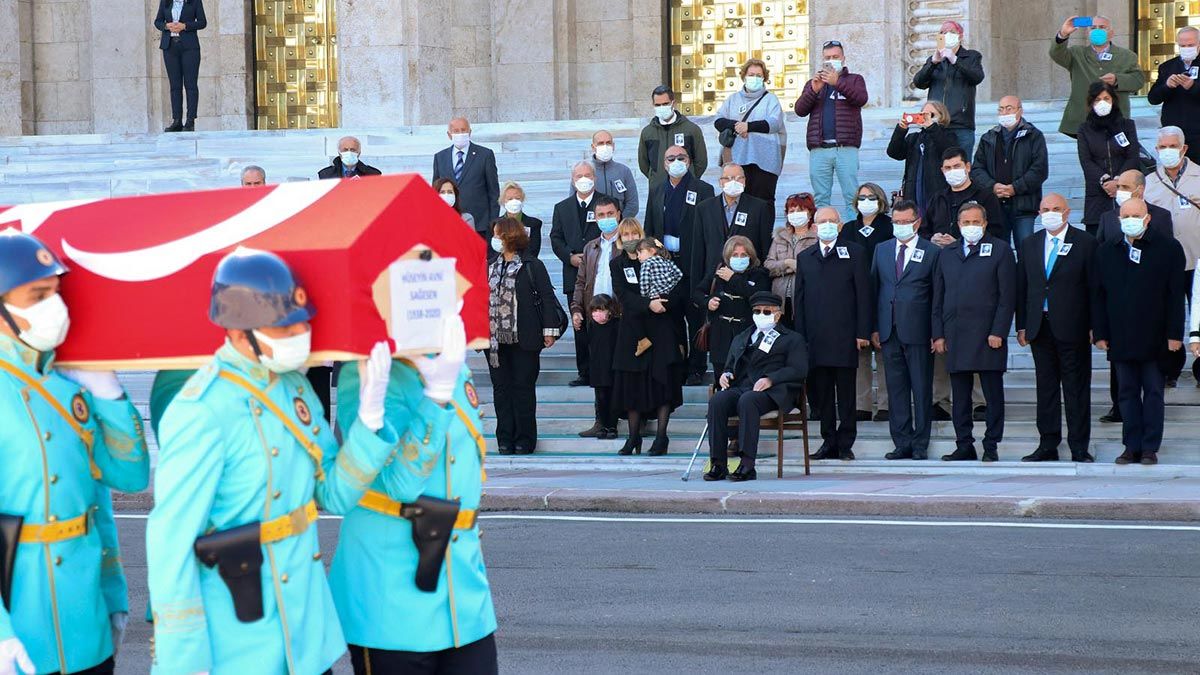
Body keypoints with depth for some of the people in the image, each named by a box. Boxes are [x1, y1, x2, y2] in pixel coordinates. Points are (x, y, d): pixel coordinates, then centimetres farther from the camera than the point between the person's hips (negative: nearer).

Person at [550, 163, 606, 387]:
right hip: (574, 275, 3)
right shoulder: (562, 208, 15)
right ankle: (585, 373, 7)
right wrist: (570, 257, -5)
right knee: (580, 326, 3)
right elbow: (556, 238, 12)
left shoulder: (607, 204, 4)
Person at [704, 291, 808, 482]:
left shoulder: (792, 339, 16)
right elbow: (730, 365, 29)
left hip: (771, 393, -4)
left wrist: (770, 380, -15)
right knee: (717, 401, -29)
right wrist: (725, 375, 3)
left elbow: (798, 370, 1)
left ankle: (747, 465, -40)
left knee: (747, 401, -38)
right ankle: (718, 464, -30)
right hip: (740, 387, 4)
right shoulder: (741, 338, 32)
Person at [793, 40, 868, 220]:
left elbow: (861, 99, -8)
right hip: (819, 149, 3)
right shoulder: (812, 83, 21)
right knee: (821, 198, 3)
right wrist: (814, 90, -8)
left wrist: (838, 83, -19)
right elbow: (800, 110, 8)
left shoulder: (854, 80, 13)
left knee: (851, 196, -7)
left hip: (846, 148, -3)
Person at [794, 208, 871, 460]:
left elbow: (863, 294, 1)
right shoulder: (805, 257, 15)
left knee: (845, 392, -1)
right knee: (822, 393, 5)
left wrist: (862, 332, -6)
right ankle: (828, 443, 11)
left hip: (844, 335, -3)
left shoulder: (854, 253, 5)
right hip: (815, 339, 3)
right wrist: (800, 335, 5)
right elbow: (799, 298, 14)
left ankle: (845, 444, 4)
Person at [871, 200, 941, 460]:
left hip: (918, 331, -4)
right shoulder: (881, 250, 13)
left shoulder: (932, 252, 1)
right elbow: (874, 290, 13)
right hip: (889, 331, 4)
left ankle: (920, 444, 6)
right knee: (896, 388, 6)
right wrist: (874, 327, 5)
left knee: (922, 389, 1)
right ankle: (902, 443, 10)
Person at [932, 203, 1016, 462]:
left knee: (993, 394, -1)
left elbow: (1007, 296, -3)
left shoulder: (1000, 251, 3)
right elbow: (938, 299, 16)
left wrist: (998, 332, -11)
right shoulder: (947, 255, 16)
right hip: (955, 338, 4)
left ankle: (991, 447, 4)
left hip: (988, 336, -4)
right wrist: (938, 334, 7)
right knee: (960, 396, 6)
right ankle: (964, 445, 11)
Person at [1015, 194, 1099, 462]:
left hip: (1072, 328, -4)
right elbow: (1022, 287, 12)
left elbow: (1093, 286, -3)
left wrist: (1094, 327, -8)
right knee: (1046, 386, 9)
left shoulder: (1085, 243, -1)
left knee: (1076, 388, 1)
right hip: (1039, 327, 4)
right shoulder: (1030, 244, 11)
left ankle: (1079, 447, 5)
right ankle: (1048, 445, 14)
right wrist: (1021, 326, 6)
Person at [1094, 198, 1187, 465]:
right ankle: (1132, 447, 11)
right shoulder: (1106, 252, 8)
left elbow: (1176, 295, -3)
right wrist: (1101, 333, 2)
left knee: (1153, 392, 3)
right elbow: (1101, 296, 8)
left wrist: (1174, 334, -8)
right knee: (1128, 393, 6)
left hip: (1154, 339, -3)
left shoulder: (1169, 249, -1)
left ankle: (1150, 448, 8)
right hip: (1121, 339, 3)